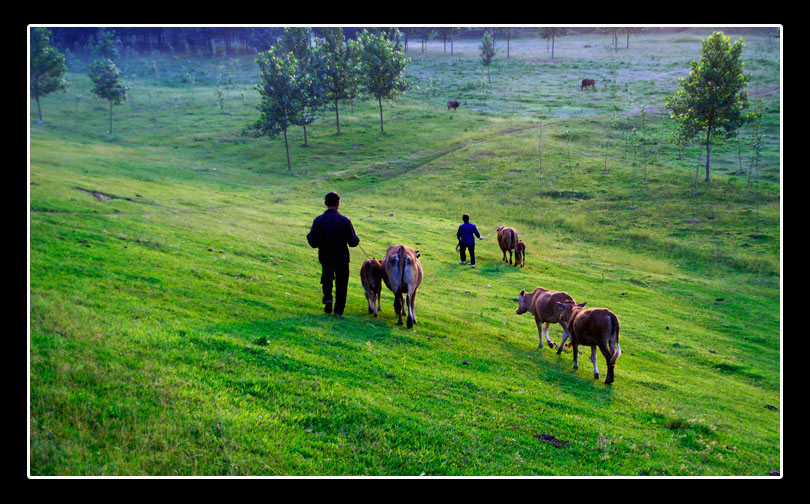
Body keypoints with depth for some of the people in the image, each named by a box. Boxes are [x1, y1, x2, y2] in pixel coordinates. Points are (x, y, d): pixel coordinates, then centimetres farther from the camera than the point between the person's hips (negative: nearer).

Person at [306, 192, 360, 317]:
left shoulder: (318, 220, -10)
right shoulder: (345, 220, -13)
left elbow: (312, 242, -8)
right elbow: (353, 242, -11)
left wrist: (309, 235, 12)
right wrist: (356, 238, 11)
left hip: (325, 258, 1)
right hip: (342, 258, -1)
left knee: (327, 278, 25)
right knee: (341, 283, 14)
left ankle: (328, 298, -1)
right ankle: (339, 310, 17)